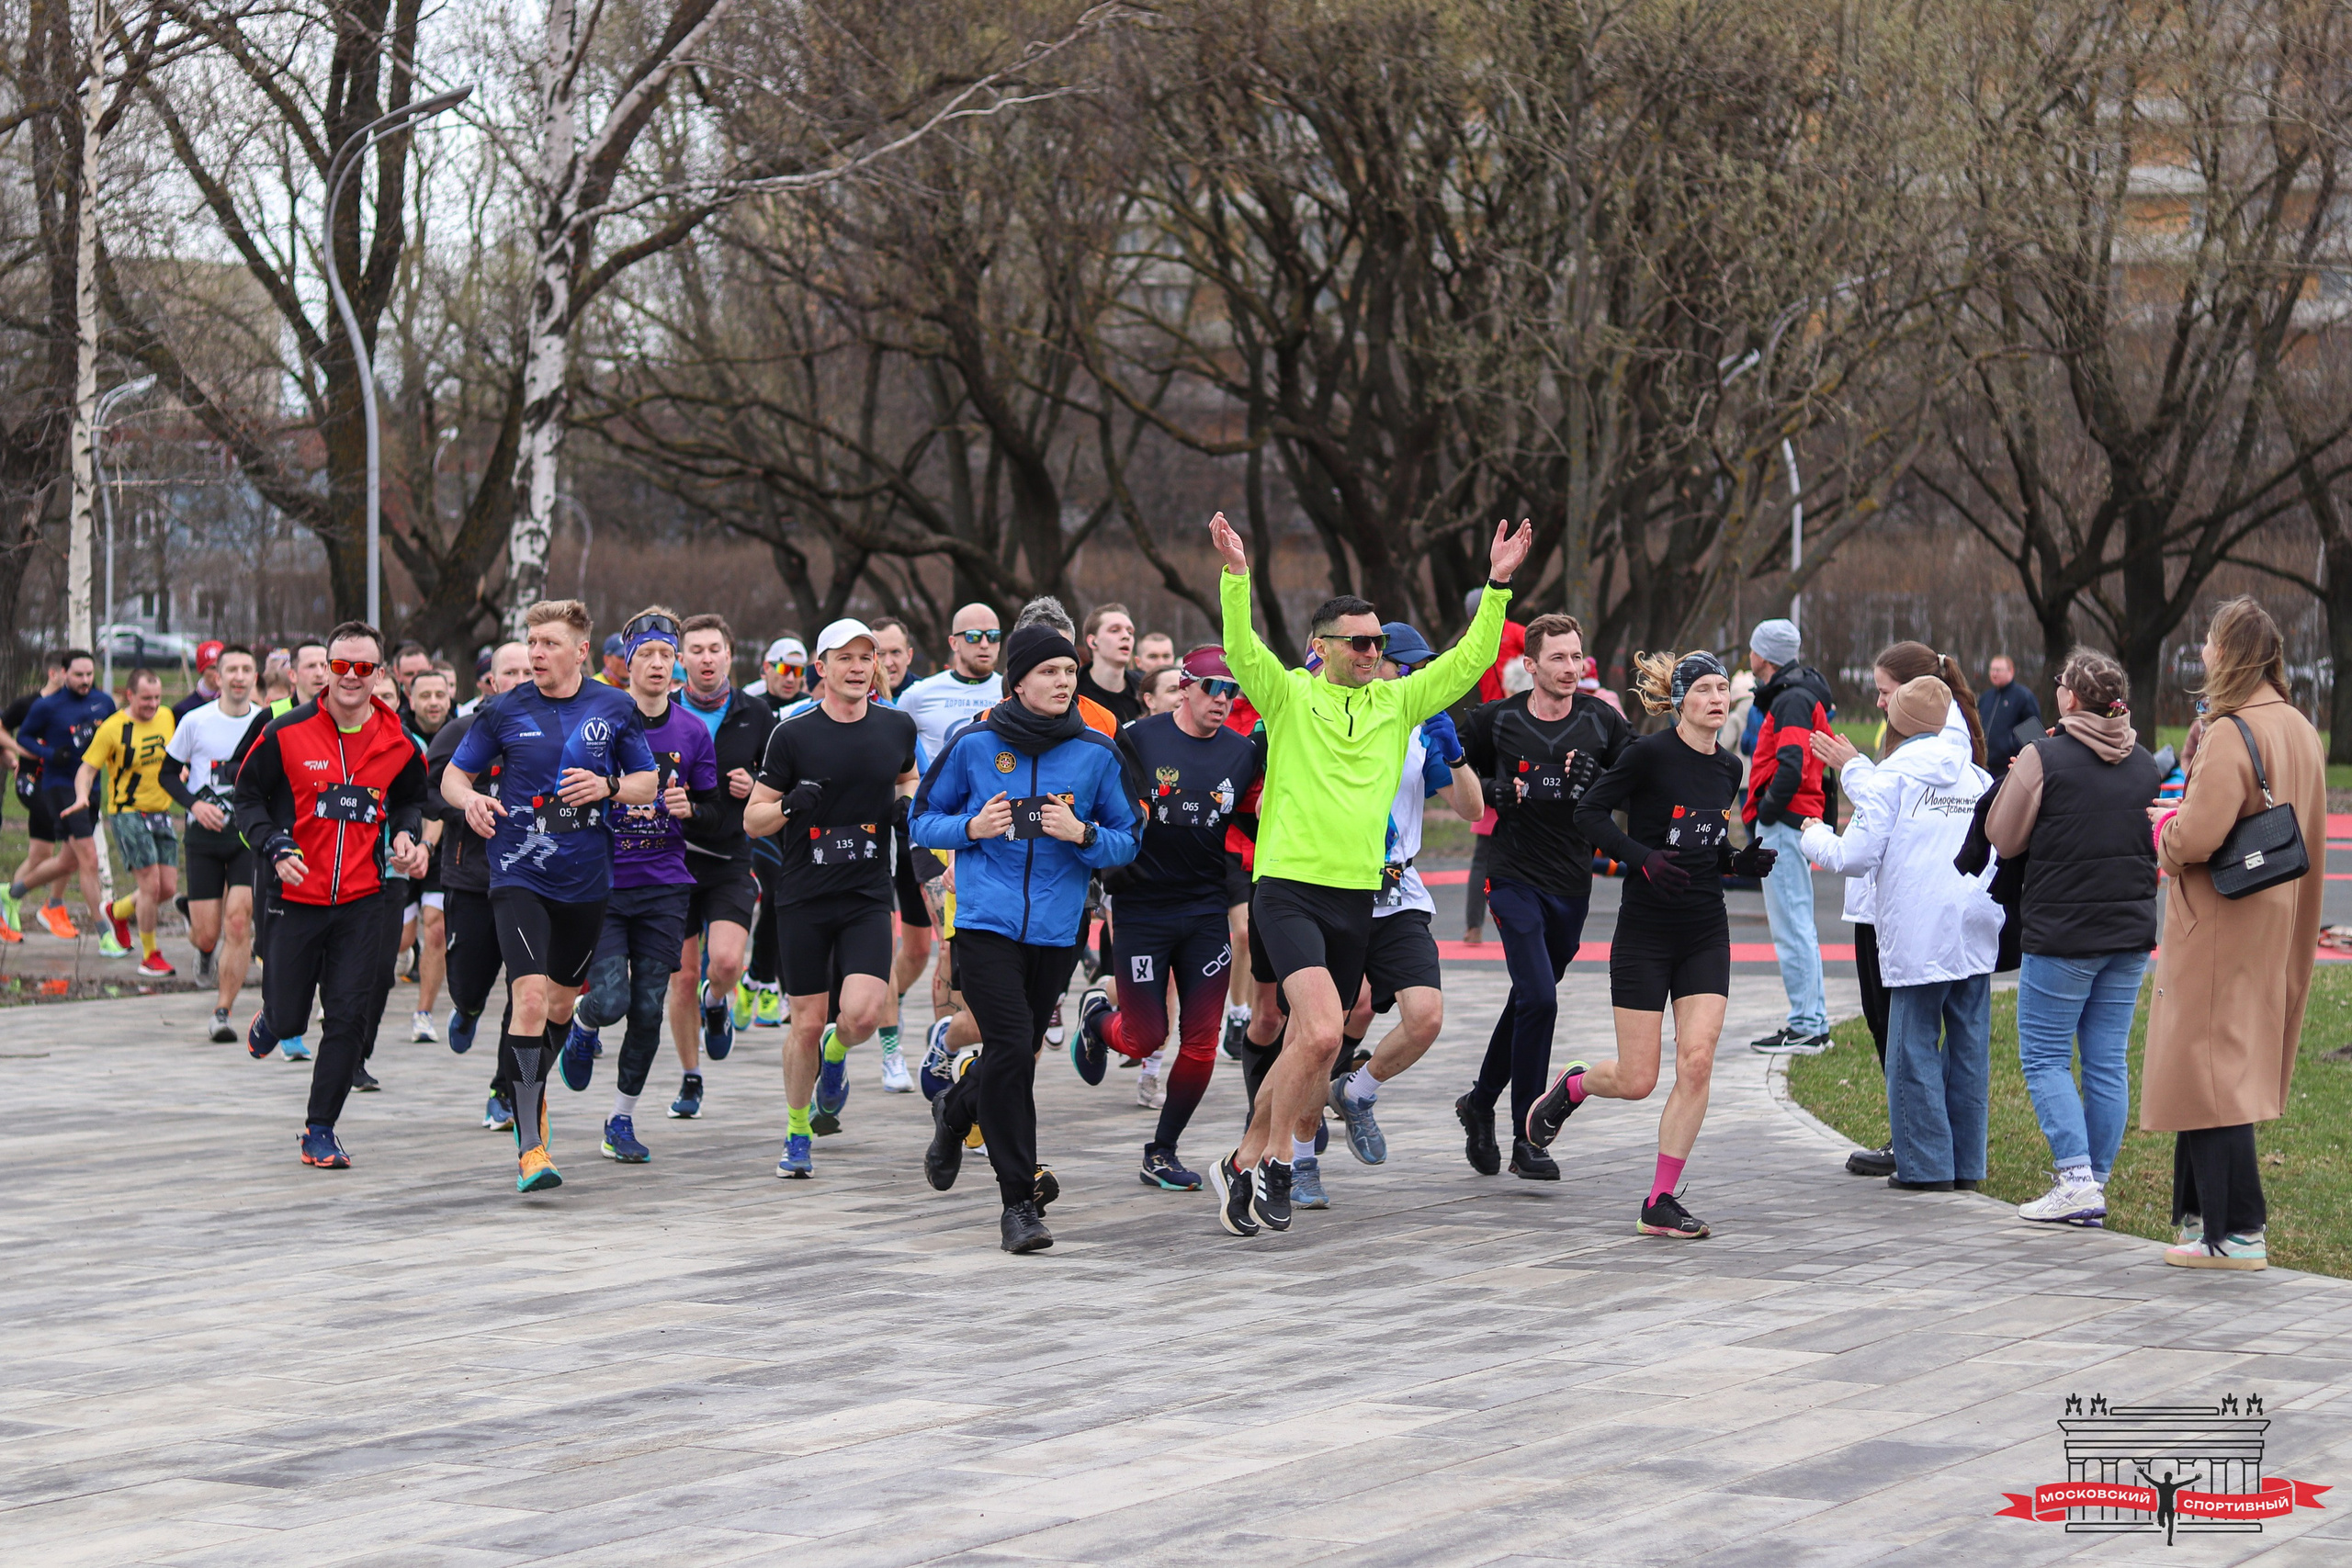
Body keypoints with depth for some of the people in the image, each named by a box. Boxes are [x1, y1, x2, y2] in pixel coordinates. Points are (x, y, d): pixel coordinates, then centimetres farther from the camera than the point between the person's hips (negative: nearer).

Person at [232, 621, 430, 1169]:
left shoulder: (397, 742, 1)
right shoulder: (287, 732, -7)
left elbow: (411, 798, 20)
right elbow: (248, 797, 1)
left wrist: (406, 833, 0)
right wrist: (275, 848, -14)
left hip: (362, 902, 2)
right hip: (296, 897, -1)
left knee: (348, 1019, -4)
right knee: (288, 1023, 5)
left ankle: (320, 1129, 8)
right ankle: (269, 1019, 43)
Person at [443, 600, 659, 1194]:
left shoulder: (615, 708, 1)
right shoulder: (505, 711, -2)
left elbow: (648, 782, 9)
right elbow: (453, 774, 7)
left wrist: (608, 787, -12)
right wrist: (470, 800, -16)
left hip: (587, 878, 3)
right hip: (519, 875, -3)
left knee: (560, 1001, 17)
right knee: (530, 998, -18)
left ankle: (533, 1094, 45)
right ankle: (529, 1145, -18)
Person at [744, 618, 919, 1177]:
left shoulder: (897, 727, 4)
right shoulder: (793, 735, -4)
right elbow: (752, 820, 0)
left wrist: (907, 804, 4)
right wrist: (791, 805, -20)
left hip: (869, 896, 1)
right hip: (805, 897, -1)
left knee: (863, 1013, -17)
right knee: (806, 1025, 2)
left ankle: (836, 1052, 20)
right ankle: (797, 1134, 23)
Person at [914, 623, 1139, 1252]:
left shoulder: (1097, 753, 1)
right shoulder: (975, 744, -2)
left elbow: (1128, 842, 7)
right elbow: (923, 821, 8)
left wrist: (1082, 834, -13)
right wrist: (972, 827, -12)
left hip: (1057, 929, 3)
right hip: (986, 921, -3)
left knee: (1019, 1052, 14)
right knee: (1010, 1048, -16)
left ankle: (955, 1111, 49)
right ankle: (1018, 1200, -8)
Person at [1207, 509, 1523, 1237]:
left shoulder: (1397, 701, 11)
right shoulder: (1289, 695, -1)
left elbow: (1469, 661, 8)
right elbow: (1241, 650, -18)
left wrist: (1498, 586, -1)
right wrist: (1236, 576, -30)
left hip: (1357, 897, 6)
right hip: (1288, 888, -5)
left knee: (1308, 1052, 9)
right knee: (1321, 1031, -23)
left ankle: (1245, 1163, 26)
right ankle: (1274, 1160, -7)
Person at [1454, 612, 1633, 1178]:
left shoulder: (1603, 721, -1)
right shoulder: (1497, 720, -4)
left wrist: (1597, 779, -16)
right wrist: (1494, 797, -8)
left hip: (1573, 882, 3)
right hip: (1515, 877, -3)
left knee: (1529, 1000, 15)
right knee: (1539, 999, -15)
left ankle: (1480, 1102, 37)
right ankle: (1525, 1140, -7)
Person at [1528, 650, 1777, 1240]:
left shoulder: (1729, 768, 8)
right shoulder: (1650, 753, -11)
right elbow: (1589, 813, -10)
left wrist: (1743, 860, 0)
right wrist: (1644, 858, -22)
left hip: (1706, 935, 5)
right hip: (1644, 934, -5)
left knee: (1697, 1063, -9)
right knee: (1637, 1081, -2)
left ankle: (1660, 1204, 0)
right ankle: (1572, 1085, 34)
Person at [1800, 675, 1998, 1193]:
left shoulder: (1891, 777, -4)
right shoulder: (1982, 780, 11)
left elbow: (1854, 855, -8)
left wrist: (1814, 836, 13)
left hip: (1918, 940, -5)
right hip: (1976, 936, 5)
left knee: (1915, 1049, 1)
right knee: (1969, 1048, 8)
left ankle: (1924, 1164, 1)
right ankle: (1966, 1164, 11)